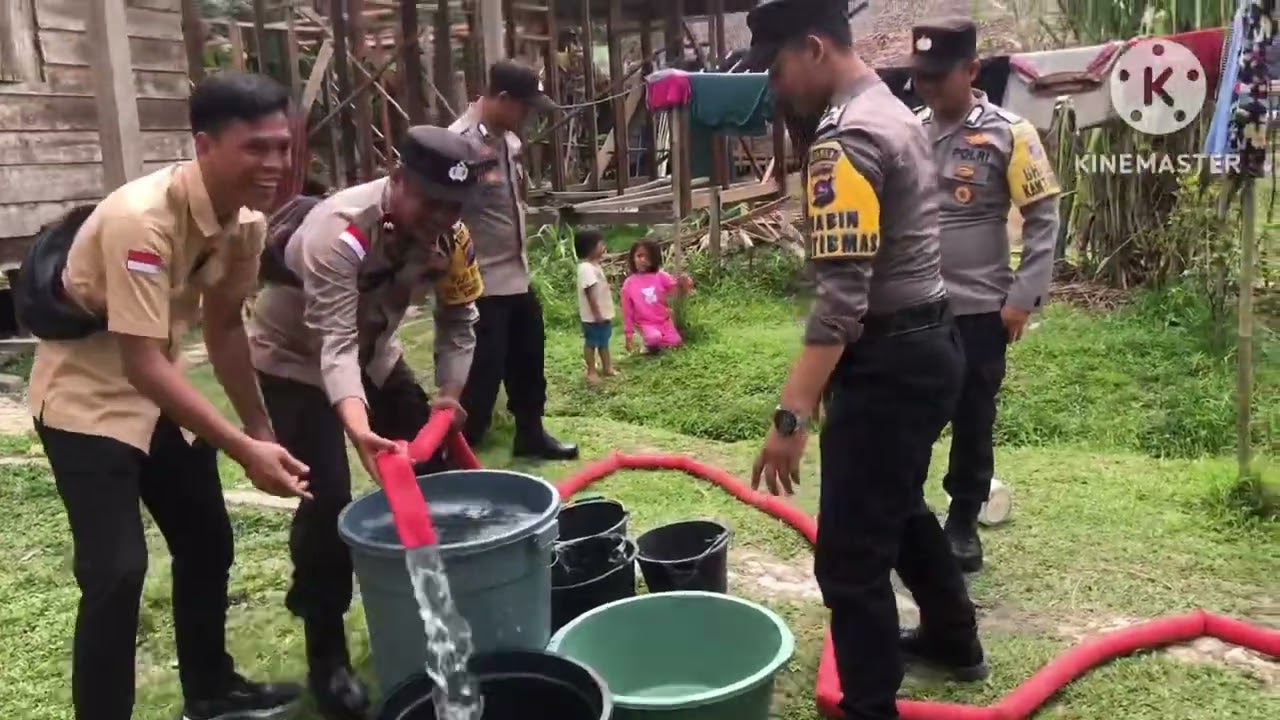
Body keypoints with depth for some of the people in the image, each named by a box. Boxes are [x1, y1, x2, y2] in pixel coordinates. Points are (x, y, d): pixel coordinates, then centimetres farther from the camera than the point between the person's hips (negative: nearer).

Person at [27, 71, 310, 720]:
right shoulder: (141, 219, -31)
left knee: (207, 543, 14)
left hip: (160, 390, 8)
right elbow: (142, 361, -33)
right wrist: (243, 450, -36)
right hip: (87, 397, -8)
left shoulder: (245, 220, -8)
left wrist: (262, 430, 5)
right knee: (116, 569, -14)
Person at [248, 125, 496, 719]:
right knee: (328, 497, -17)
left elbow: (458, 319, -2)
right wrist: (358, 429, -58)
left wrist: (448, 394, -14)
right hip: (295, 361, -6)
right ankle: (326, 655, -2)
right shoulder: (340, 232, -35)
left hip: (374, 354, 6)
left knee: (432, 473, 5)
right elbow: (334, 344, -44)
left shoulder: (450, 236, -16)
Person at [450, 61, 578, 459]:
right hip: (482, 284, -10)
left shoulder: (508, 138, 9)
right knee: (483, 373, -3)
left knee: (528, 360, 22)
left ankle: (531, 434, 40)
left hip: (516, 276, 10)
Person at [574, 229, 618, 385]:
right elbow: (590, 292, -25)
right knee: (591, 343, 1)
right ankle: (591, 372, 9)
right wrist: (596, 313, -26)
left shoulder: (594, 265, 12)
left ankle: (607, 368, 29)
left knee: (603, 341, 18)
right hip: (593, 316, -10)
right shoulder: (586, 268, -22)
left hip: (603, 314, 10)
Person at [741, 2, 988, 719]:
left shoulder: (846, 140, -19)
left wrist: (791, 416, -28)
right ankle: (953, 641, 47)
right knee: (900, 505, 28)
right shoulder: (897, 113, 12)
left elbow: (842, 299, -27)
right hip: (931, 342, 11)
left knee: (850, 554, -2)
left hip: (890, 360, -11)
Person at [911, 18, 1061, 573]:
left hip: (979, 309, -3)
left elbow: (1044, 219, -5)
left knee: (973, 419, 9)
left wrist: (1023, 298, -10)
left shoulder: (1008, 134, -7)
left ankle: (963, 521, 26)